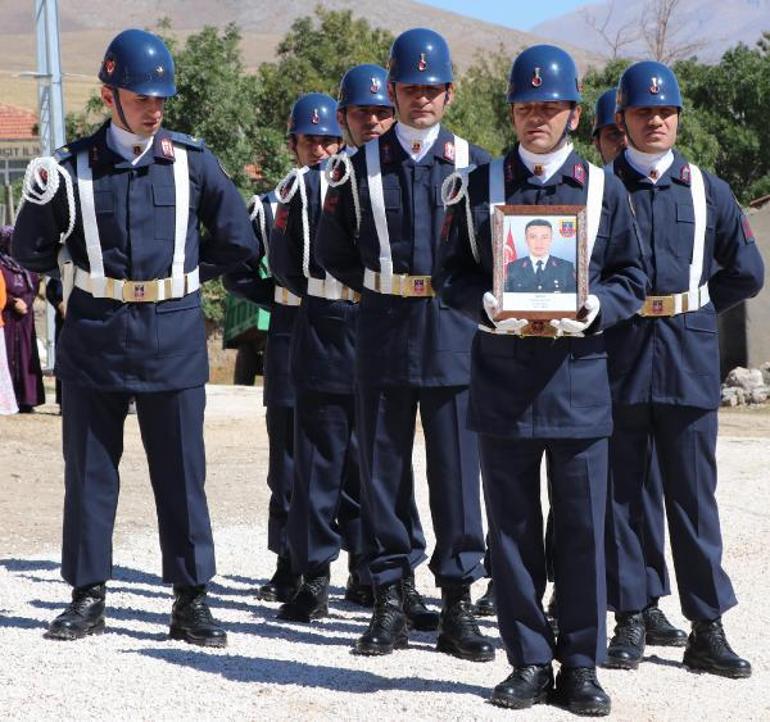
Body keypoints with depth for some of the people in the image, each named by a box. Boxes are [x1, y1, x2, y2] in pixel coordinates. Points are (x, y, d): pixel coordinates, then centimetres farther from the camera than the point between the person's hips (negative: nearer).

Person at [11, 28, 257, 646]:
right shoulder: (73, 167, 1)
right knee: (89, 468, 7)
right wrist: (39, 202, -10)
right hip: (94, 335, 1)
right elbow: (31, 252, 6)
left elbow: (238, 242, 9)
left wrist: (181, 263, 9)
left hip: (173, 336, 0)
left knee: (182, 472, 2)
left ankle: (191, 599, 10)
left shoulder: (193, 160, 1)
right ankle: (88, 595, 17)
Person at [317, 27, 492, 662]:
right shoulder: (360, 167, 5)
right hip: (383, 334, 1)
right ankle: (390, 603, 12)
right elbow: (334, 253, 14)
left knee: (457, 470, 1)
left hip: (454, 332, 0)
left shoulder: (474, 164, 4)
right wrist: (380, 289, 7)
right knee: (383, 468, 3)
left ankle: (458, 605, 8)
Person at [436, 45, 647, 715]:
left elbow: (631, 279, 8)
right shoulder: (479, 186, 8)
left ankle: (581, 666, 11)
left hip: (579, 375, 0)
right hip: (502, 376, 1)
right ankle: (530, 661, 15)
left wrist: (591, 308, -12)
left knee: (582, 528, 2)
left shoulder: (604, 189, 7)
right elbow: (451, 272, 7)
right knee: (512, 526, 5)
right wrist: (489, 305, -12)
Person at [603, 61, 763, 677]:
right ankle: (630, 620, 13)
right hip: (618, 359, 0)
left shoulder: (708, 191, 7)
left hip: (690, 356, 1)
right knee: (622, 494, 5)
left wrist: (689, 309, 8)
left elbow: (747, 272, 11)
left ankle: (708, 627, 6)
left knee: (694, 497, 2)